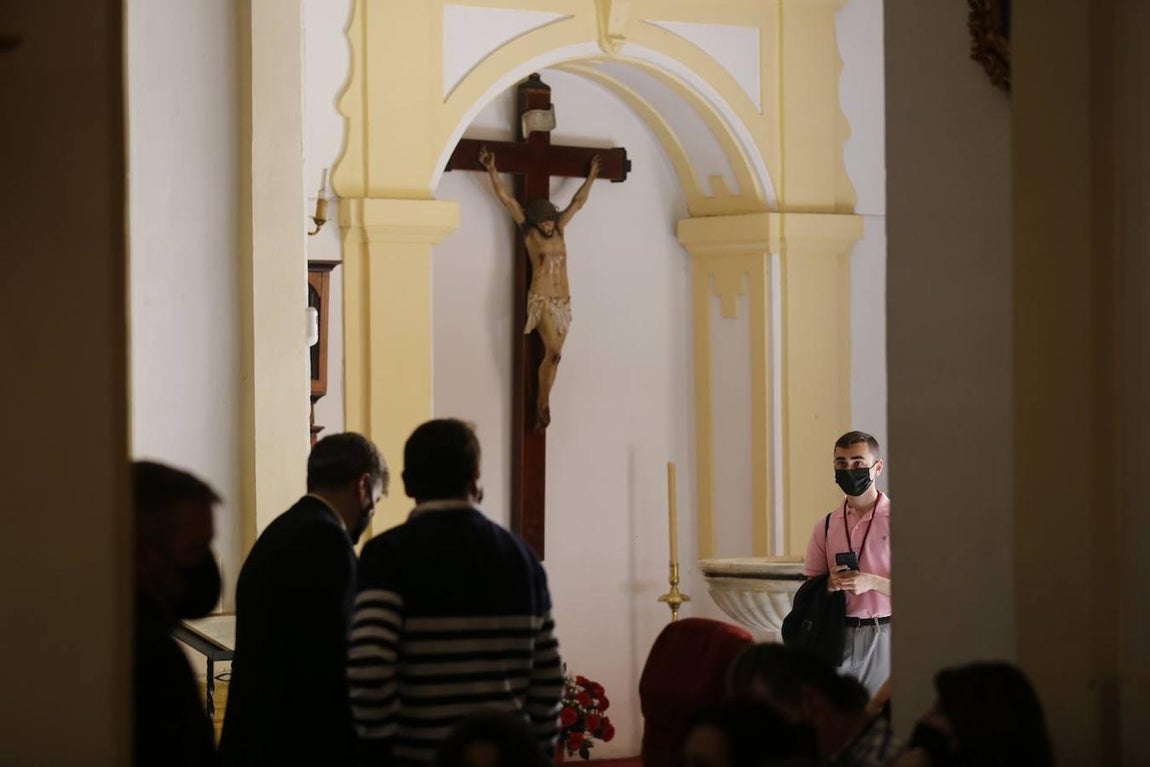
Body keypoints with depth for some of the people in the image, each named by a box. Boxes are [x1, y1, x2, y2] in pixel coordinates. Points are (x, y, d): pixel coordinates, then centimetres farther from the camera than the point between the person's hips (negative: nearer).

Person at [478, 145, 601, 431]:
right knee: (553, 351, -17)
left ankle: (542, 404, 12)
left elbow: (578, 202, 24)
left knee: (552, 355, 4)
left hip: (562, 300, 5)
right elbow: (506, 198, -3)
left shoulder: (559, 229, 11)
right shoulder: (529, 232, -1)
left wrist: (592, 176, 30)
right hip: (540, 299, -5)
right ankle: (543, 402, -3)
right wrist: (491, 170, -6)